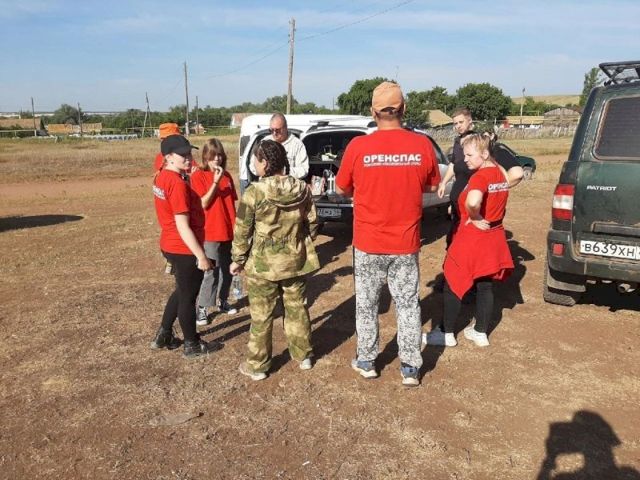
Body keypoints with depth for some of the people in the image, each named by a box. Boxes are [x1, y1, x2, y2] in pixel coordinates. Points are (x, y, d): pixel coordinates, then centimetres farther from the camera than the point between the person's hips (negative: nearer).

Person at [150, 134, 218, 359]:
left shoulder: (162, 177, 6)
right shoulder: (178, 184, -24)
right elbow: (183, 227, -24)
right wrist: (201, 256, -19)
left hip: (170, 245, 9)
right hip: (184, 250, -9)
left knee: (181, 291, 25)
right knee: (188, 297, 8)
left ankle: (163, 335, 36)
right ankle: (192, 345, 26)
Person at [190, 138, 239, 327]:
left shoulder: (227, 176, 8)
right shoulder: (198, 176, -8)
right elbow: (203, 204, -16)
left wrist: (236, 226, 11)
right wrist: (215, 182, -23)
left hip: (229, 231, 6)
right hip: (210, 233, -6)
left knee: (227, 269, 13)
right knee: (210, 272, -4)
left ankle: (222, 301, 28)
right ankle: (202, 307, 7)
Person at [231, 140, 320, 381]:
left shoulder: (254, 192, -16)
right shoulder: (302, 189, -2)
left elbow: (242, 231, -10)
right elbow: (312, 224, 7)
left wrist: (238, 259, 2)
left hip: (263, 263, -4)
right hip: (296, 260, 4)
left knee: (261, 315, 8)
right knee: (297, 308, 19)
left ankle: (257, 365, 20)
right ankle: (303, 355, 34)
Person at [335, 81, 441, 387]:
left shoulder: (358, 147, -13)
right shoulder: (422, 145, -9)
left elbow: (341, 189, 1)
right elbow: (431, 186, 6)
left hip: (369, 244, -1)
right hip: (406, 243, 1)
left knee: (366, 304, 15)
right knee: (408, 304, 14)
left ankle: (366, 361, 28)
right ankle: (410, 367, 21)